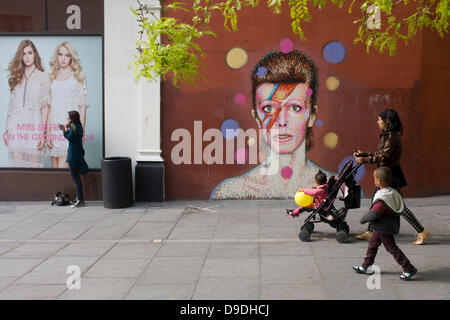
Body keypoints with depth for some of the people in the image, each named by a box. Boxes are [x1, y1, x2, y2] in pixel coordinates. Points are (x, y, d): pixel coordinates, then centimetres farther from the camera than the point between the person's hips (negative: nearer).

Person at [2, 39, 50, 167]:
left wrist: (42, 132, -9)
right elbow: (10, 106, 15)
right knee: (16, 166, 1)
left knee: (33, 165, -5)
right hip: (16, 126, 3)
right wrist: (6, 130, 10)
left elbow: (45, 106, -1)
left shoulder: (42, 76, 5)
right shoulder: (16, 77, 16)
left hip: (34, 124, -3)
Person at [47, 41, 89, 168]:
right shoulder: (52, 78, 15)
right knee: (55, 166, 1)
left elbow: (82, 106, 1)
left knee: (63, 164, -14)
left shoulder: (78, 77, 5)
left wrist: (81, 131, -5)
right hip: (54, 125, 4)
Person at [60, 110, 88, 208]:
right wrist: (65, 129, 14)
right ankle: (79, 198, 22)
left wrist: (65, 129, -7)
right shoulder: (79, 126, 14)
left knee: (75, 177, -6)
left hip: (74, 154, -10)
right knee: (76, 177, 17)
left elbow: (70, 138, -20)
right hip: (78, 153, 10)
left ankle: (80, 200, -5)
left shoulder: (73, 125, -13)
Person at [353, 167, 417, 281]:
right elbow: (402, 207, 9)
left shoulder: (382, 198, -29)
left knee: (392, 248, 1)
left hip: (384, 229, -10)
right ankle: (365, 266, 29)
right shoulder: (393, 193, 1)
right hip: (381, 228, 10)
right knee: (372, 244, 18)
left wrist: (363, 219, -12)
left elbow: (374, 213, -29)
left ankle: (409, 269, 8)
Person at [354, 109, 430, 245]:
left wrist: (365, 160, -19)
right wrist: (363, 154, 20)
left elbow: (384, 156, -24)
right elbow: (380, 154, 17)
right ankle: (369, 232, 22)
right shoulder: (387, 135, 11)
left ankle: (422, 232, 3)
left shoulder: (392, 136, -19)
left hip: (391, 174, -10)